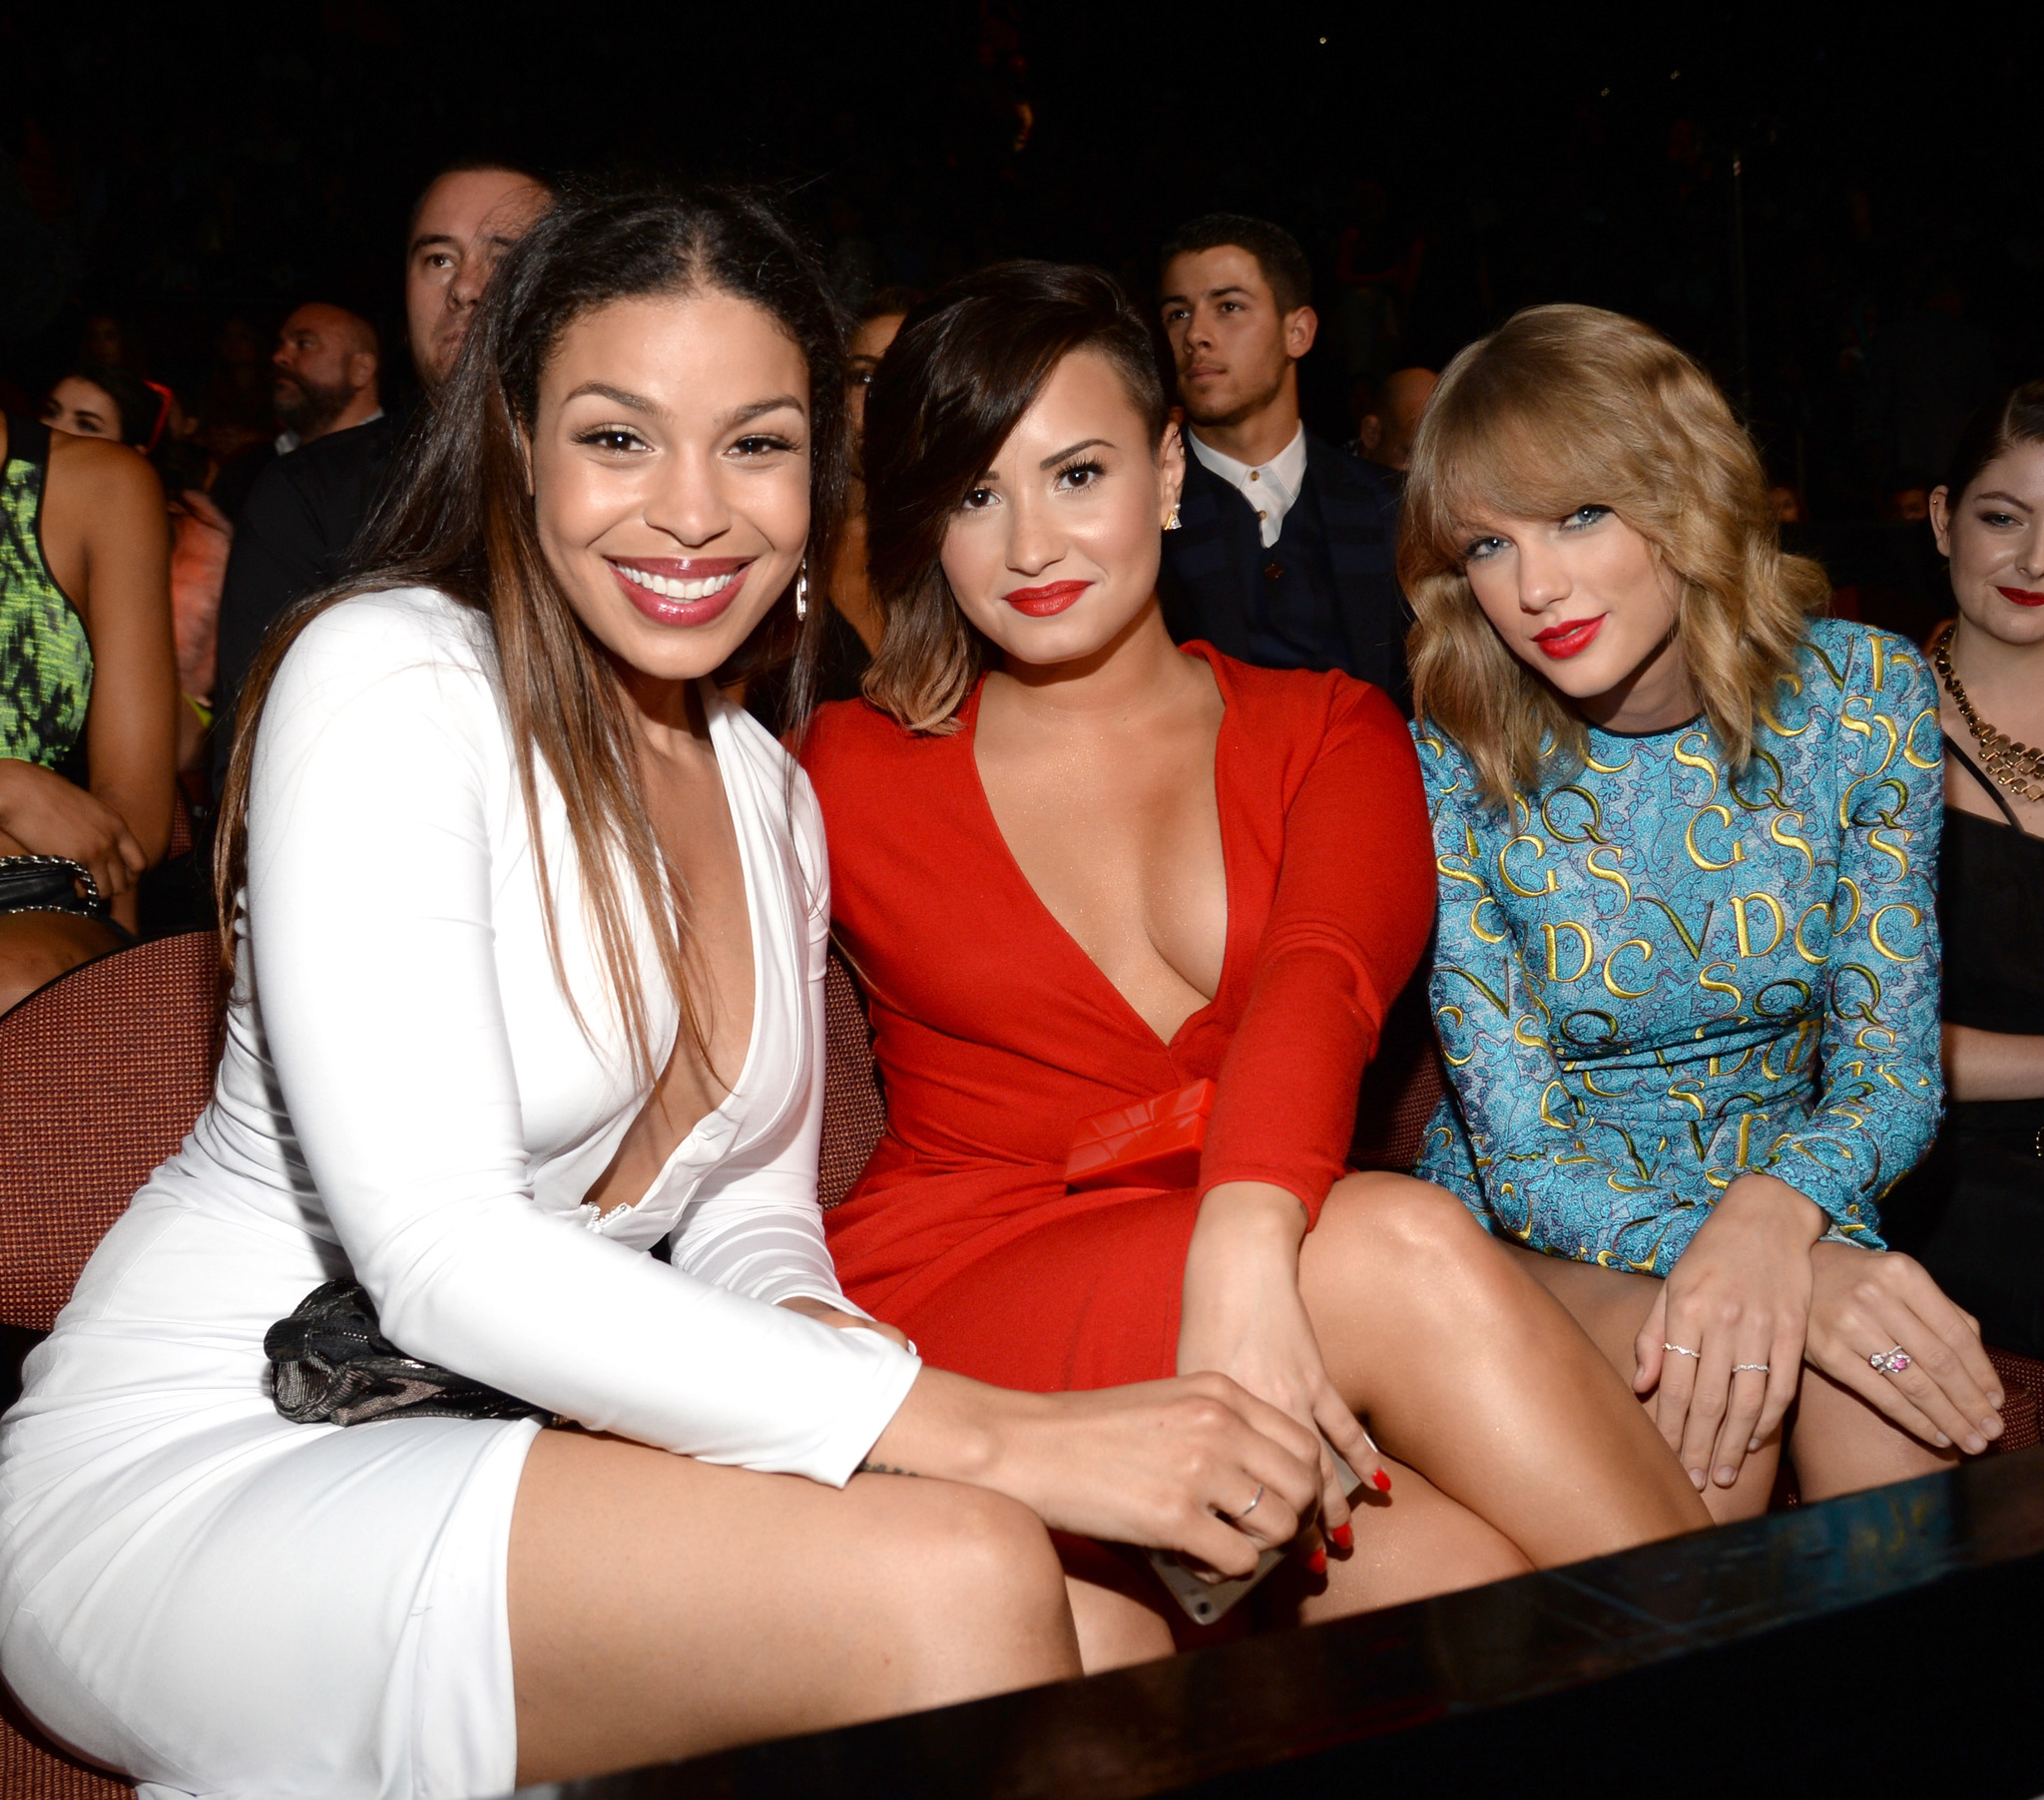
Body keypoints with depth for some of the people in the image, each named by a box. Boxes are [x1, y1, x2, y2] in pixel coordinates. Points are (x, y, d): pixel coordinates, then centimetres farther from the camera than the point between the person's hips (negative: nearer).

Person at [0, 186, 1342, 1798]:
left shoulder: (768, 790, 8)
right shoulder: (389, 682, -15)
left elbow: (753, 1224, 10)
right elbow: (438, 1252, -25)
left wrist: (833, 1358, -15)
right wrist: (981, 1436, -29)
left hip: (519, 1438, 7)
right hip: (194, 1474, -6)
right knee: (951, 1577, -28)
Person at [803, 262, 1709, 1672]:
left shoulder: (1332, 733, 10)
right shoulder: (852, 773, 10)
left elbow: (1320, 979, -11)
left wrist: (1245, 1248, -31)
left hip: (1260, 1278, 2)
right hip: (952, 1312, -2)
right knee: (1408, 1246, -29)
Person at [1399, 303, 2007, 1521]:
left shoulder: (1865, 697, -9)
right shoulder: (1454, 768, -15)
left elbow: (1892, 1076, -6)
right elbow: (1526, 1163, -15)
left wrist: (1773, 1214, -29)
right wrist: (1802, 1282, -32)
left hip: (1791, 1204, 2)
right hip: (1546, 1241, -1)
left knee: (1899, 1428, -29)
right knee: (1712, 1404, -31)